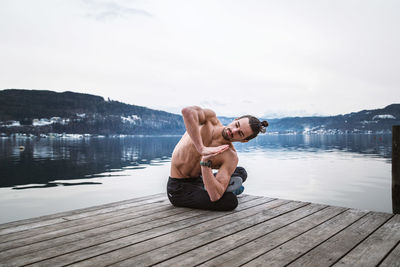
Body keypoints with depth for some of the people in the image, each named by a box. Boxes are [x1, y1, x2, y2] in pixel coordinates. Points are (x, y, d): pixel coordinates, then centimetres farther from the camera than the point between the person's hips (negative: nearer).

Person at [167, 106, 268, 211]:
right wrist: (202, 149, -42)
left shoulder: (231, 158, -16)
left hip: (198, 180, 4)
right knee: (231, 201, -23)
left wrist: (205, 163, -36)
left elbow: (215, 196, -26)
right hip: (179, 189, -4)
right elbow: (187, 111, -44)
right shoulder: (210, 118, -18)